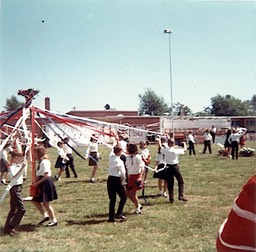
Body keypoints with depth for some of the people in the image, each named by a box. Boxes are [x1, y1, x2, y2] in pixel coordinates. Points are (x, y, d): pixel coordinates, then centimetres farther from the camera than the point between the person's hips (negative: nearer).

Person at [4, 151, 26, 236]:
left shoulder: (19, 165, 9)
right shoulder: (12, 167, -15)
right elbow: (13, 177, -30)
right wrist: (21, 168, -33)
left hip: (19, 188, 9)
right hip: (15, 188, -9)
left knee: (13, 209, 14)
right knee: (22, 209, -11)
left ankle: (7, 228, 22)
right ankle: (11, 227, -6)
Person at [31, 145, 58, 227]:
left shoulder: (44, 162, -19)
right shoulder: (41, 162, 11)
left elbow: (46, 175, -24)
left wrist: (37, 183, -20)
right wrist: (35, 182, 1)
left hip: (45, 183, -10)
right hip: (42, 184, 10)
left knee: (45, 203, -1)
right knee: (35, 200, 15)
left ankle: (53, 220, 11)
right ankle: (45, 215, 23)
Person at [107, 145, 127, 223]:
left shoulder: (111, 157, 2)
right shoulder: (119, 161, -15)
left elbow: (113, 151, 24)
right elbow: (123, 173, -10)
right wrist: (124, 179, 10)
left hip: (110, 179, 7)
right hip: (117, 180, -6)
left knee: (112, 199, 11)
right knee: (124, 196, 8)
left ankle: (111, 217, 12)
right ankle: (119, 214, -1)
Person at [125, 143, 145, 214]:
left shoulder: (137, 157, -13)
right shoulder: (128, 157, 7)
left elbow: (142, 168, -11)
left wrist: (140, 177, -19)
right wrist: (127, 176, 13)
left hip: (136, 176, -7)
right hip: (130, 176, 7)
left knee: (133, 193, -5)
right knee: (128, 193, 6)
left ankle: (137, 208, 13)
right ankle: (138, 205, 25)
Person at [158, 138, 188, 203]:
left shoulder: (165, 150, -8)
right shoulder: (176, 151, -13)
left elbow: (160, 146, 12)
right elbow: (184, 149, 4)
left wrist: (159, 140, 27)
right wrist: (184, 144, 25)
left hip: (168, 168, 3)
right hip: (175, 167, -3)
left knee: (170, 183, 9)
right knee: (181, 181, 9)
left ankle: (171, 198, 12)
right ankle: (181, 196, -1)